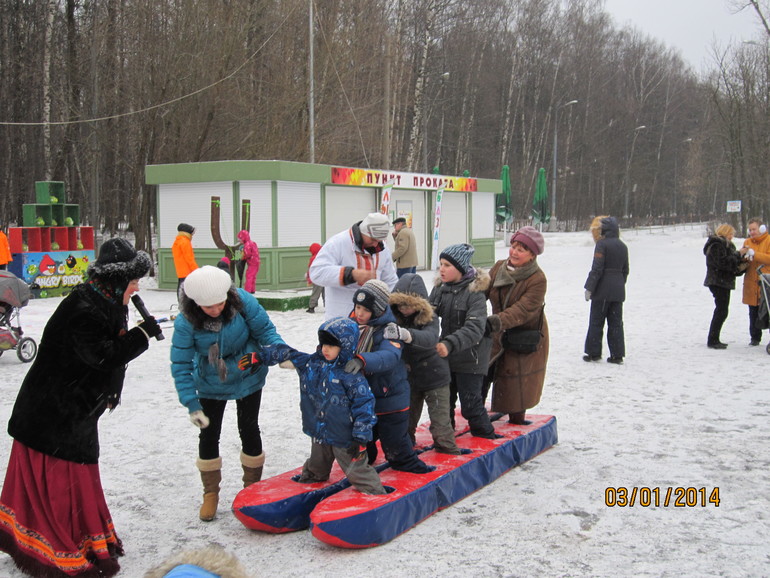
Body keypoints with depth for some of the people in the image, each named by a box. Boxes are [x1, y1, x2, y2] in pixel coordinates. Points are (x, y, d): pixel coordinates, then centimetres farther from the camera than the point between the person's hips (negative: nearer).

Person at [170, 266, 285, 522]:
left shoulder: (242, 301, -28)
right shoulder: (185, 322, -28)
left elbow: (265, 330, -16)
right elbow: (181, 365, -21)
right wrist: (191, 403, -25)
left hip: (248, 378, 0)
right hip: (211, 385, 0)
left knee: (249, 430, 8)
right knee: (208, 434, 5)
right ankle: (210, 493, 26)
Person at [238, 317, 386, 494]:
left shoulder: (352, 376, -21)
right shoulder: (311, 363, -2)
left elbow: (364, 405, -19)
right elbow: (287, 354, 9)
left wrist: (361, 438, -20)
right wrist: (259, 356, 8)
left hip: (344, 438, -6)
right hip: (319, 433, 7)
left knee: (358, 471, 4)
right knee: (315, 469, 29)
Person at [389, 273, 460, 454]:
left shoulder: (429, 318, -22)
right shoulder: (395, 319, -8)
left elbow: (430, 338, -43)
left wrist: (406, 334, -61)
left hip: (434, 375, -4)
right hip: (408, 376, 4)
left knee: (439, 414, 5)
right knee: (407, 414, 20)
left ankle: (446, 445, 21)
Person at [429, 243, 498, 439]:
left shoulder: (475, 292, -19)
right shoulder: (440, 289, 1)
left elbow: (475, 329, -29)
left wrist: (450, 344, -41)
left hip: (470, 358, -6)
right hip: (446, 356, 6)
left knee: (470, 403, 0)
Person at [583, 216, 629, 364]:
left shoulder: (602, 244, -12)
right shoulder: (623, 246, 10)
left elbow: (597, 269, -16)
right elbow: (625, 270, 16)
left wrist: (589, 288, -11)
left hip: (603, 290, -6)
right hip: (618, 291, 6)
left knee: (596, 322, 4)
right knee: (616, 323, 9)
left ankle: (594, 353, 7)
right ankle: (617, 354, 9)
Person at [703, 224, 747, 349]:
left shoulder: (725, 244, 21)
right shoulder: (716, 245, -13)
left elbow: (730, 263, 22)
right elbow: (723, 262, -24)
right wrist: (738, 254, -19)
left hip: (723, 282, 11)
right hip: (718, 282, -11)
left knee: (721, 311, 11)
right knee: (721, 311, -11)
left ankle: (714, 340, 15)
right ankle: (712, 340, -9)